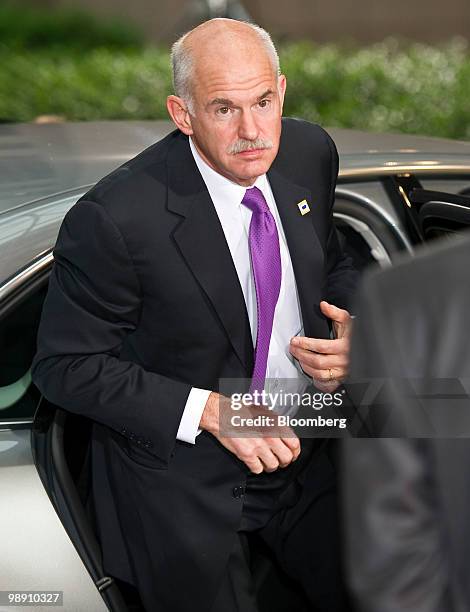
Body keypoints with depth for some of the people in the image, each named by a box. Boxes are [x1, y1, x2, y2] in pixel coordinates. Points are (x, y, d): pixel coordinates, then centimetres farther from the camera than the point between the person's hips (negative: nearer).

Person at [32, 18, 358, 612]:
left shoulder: (310, 151, -8)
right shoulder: (114, 218, -26)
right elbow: (65, 365, -17)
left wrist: (349, 335, -11)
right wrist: (211, 410, -24)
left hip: (303, 449, 6)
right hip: (181, 480, -5)